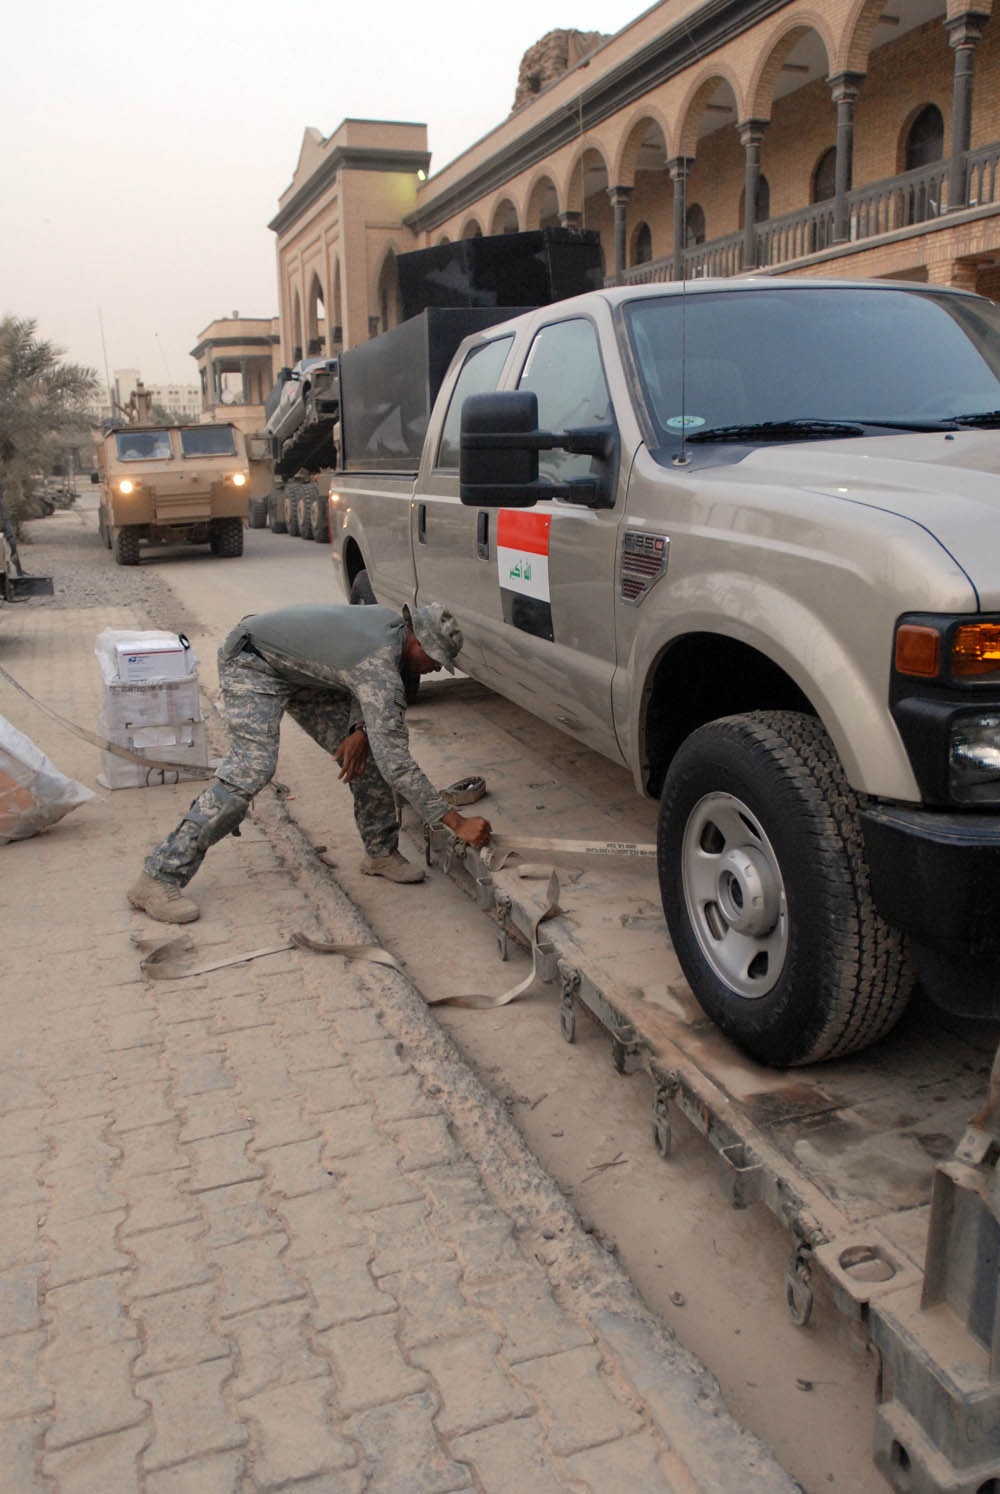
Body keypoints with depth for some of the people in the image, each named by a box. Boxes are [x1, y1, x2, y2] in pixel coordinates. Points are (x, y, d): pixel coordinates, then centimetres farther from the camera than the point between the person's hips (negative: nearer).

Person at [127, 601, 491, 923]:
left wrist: (359, 729, -14)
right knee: (252, 768, -25)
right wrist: (455, 822, -35)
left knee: (368, 751, 1)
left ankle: (381, 853, 13)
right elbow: (395, 761, -37)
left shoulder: (395, 624, -8)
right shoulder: (380, 667, -34)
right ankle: (159, 878, -22)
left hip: (304, 670, 10)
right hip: (253, 663, -9)